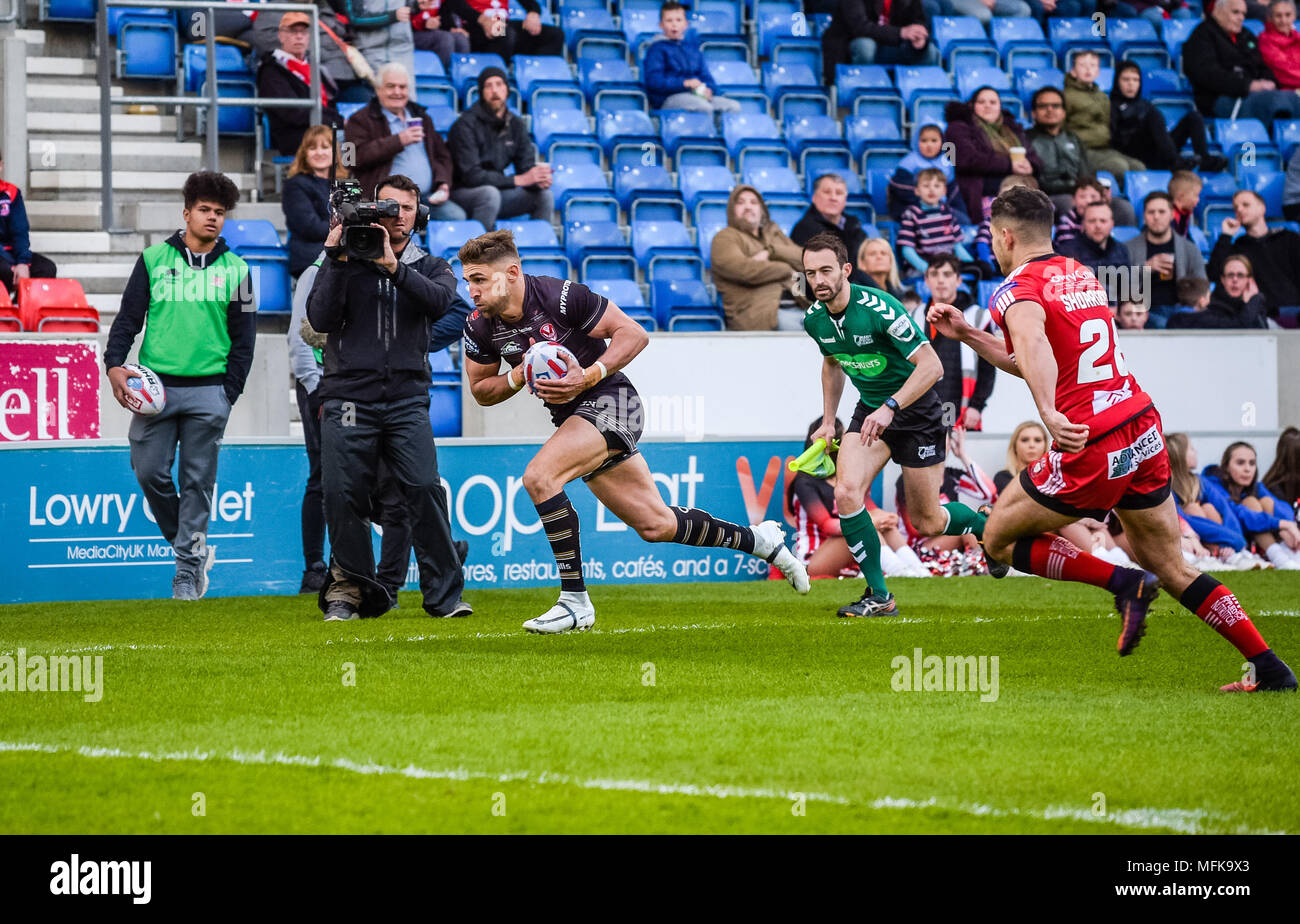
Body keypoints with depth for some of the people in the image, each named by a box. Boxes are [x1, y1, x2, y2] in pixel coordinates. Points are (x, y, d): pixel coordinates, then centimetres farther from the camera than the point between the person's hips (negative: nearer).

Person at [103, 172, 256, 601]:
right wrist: (115, 363, -11)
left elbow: (243, 338, 9)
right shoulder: (154, 260, 7)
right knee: (150, 472, -6)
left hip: (208, 391, 0)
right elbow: (129, 316, 5)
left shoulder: (235, 271, 8)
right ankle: (192, 546, 14)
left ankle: (187, 570, 3)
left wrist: (229, 392, 1)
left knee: (197, 481, -2)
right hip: (156, 386, 0)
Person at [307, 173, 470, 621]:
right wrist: (337, 262, -9)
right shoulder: (345, 263, 10)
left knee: (425, 489, -14)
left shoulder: (429, 267, 14)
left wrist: (393, 268, -18)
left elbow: (441, 299, -9)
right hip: (348, 396, 0)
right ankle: (349, 589, 10)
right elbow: (320, 319, -2)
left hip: (407, 399, 0)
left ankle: (444, 593, -11)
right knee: (343, 495, -5)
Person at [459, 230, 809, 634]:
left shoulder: (561, 297, -20)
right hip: (572, 418, 7)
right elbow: (480, 390, 9)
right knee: (656, 526, 9)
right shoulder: (479, 327, -4)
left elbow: (634, 334, -14)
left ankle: (575, 600, -21)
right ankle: (758, 539, 31)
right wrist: (519, 376, -12)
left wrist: (589, 377, -26)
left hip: (610, 402, -7)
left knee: (539, 477, -28)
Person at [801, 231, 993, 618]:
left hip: (916, 412, -5)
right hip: (871, 409, 5)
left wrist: (890, 408, -37)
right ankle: (879, 597, -9)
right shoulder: (815, 319, -6)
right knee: (846, 492, -20)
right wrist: (828, 422, 15)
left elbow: (932, 366, -28)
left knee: (927, 522, 3)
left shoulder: (879, 309, -27)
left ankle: (990, 528, 37)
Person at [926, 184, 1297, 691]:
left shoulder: (1018, 290, -8)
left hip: (1092, 447, -8)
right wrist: (966, 334, 30)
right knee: (1171, 569, 16)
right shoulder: (1080, 275, 18)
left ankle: (1124, 583, -4)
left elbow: (1033, 343, -33)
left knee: (999, 539, 11)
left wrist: (1050, 415, -45)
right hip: (1144, 428, 8)